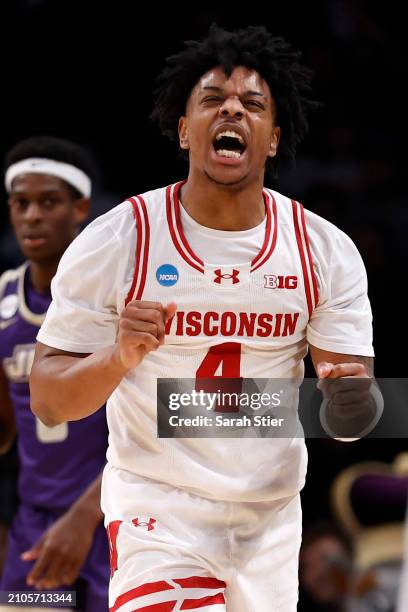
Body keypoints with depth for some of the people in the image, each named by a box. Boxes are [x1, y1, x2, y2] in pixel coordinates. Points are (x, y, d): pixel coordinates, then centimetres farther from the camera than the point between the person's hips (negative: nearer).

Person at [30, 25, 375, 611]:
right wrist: (118, 357, -28)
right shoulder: (117, 241, -10)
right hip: (158, 510, -3)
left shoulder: (326, 250, -3)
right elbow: (48, 401, -8)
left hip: (273, 515, 4)